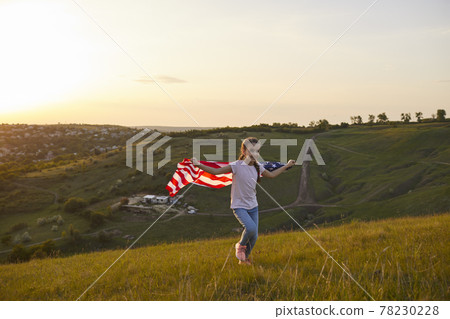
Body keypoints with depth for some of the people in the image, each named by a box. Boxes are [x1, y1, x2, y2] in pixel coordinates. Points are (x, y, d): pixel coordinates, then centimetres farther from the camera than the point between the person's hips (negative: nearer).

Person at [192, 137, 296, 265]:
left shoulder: (258, 167, 2)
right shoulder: (236, 166, -16)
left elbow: (271, 175, 21)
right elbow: (216, 171, -21)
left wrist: (287, 166, 26)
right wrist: (199, 165, -34)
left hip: (253, 206, 6)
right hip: (239, 206, -6)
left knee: (254, 236, 5)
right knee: (251, 228, -27)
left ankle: (244, 258, 29)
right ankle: (240, 245, 5)